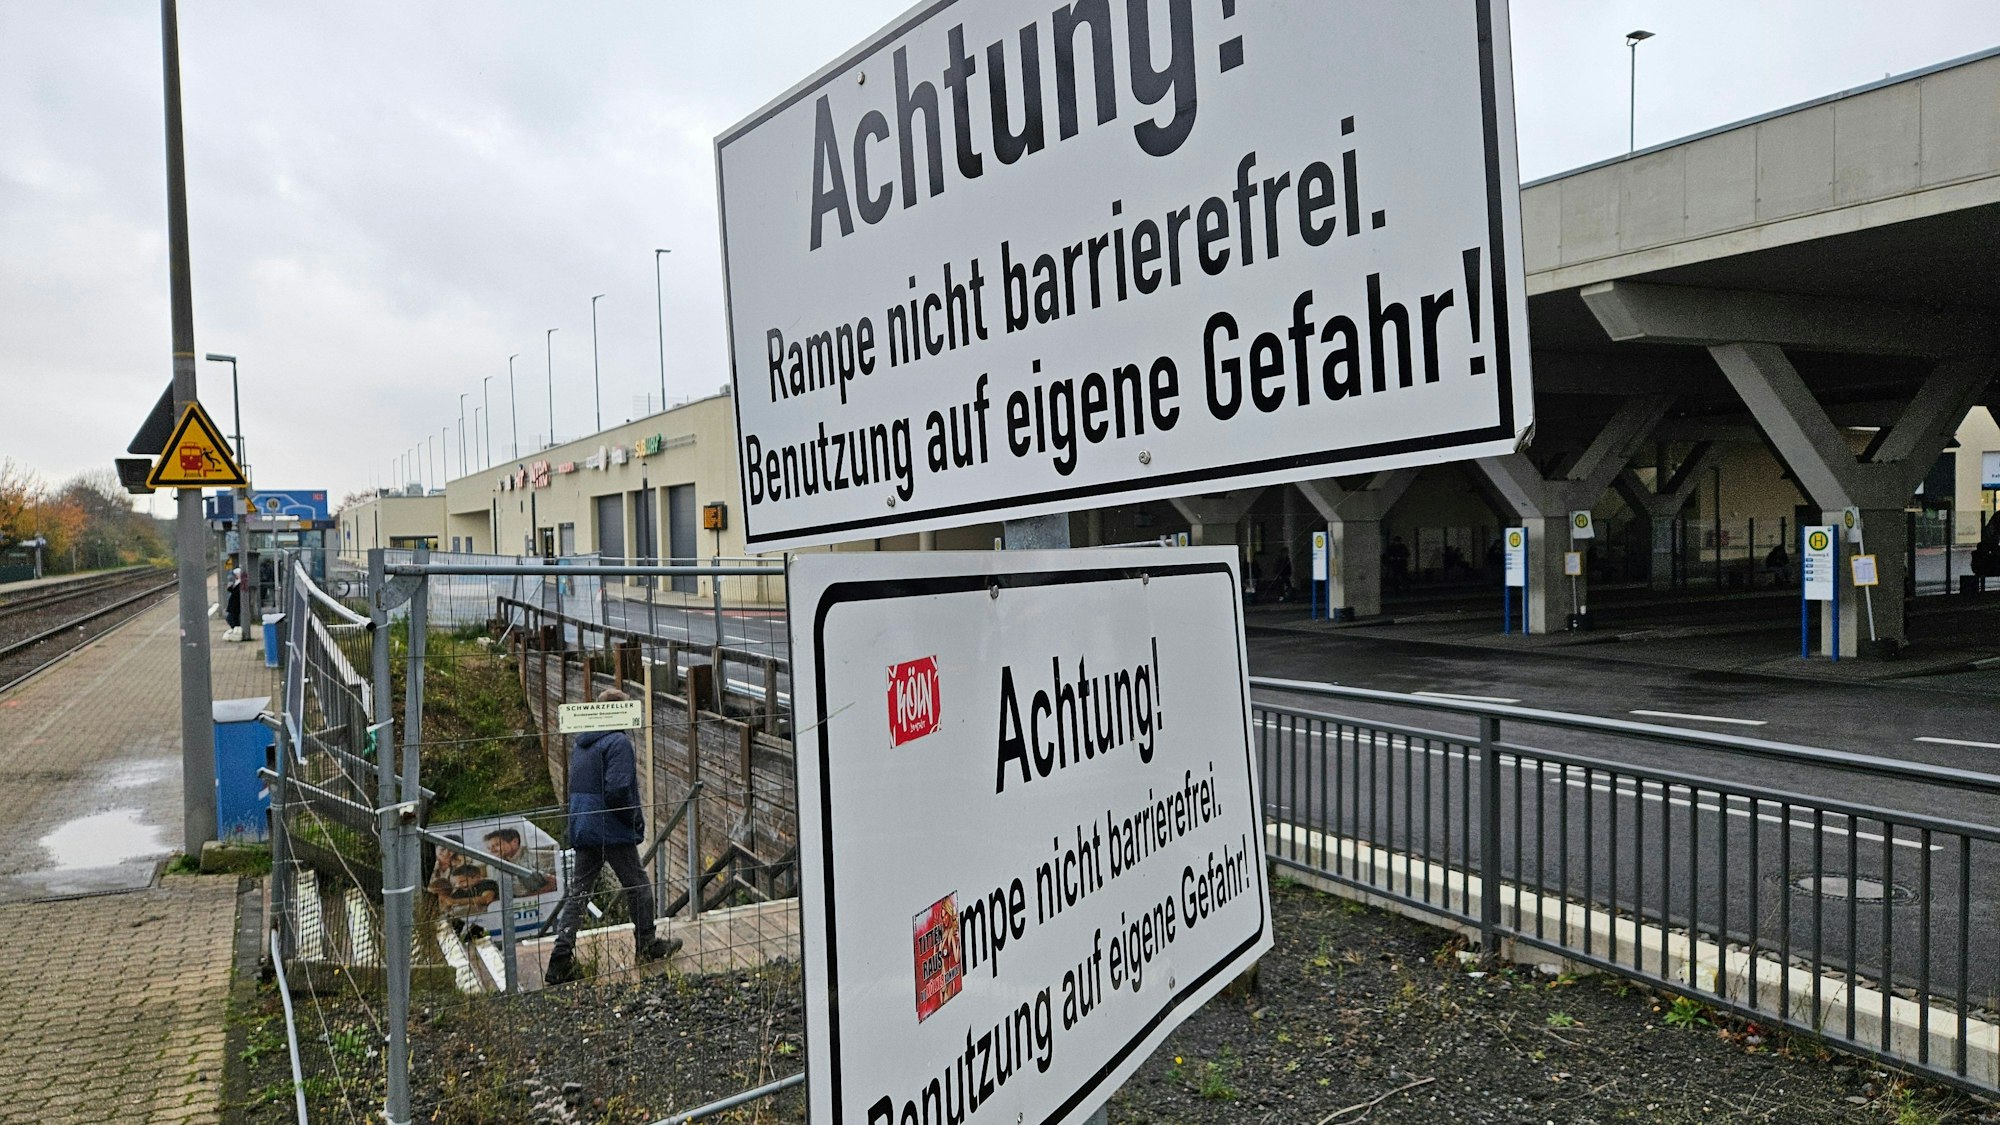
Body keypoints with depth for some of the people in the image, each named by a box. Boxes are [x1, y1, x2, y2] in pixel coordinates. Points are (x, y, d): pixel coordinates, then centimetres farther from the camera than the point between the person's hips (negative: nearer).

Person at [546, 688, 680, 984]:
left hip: (582, 828, 8)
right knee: (638, 885, 9)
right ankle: (647, 944, 21)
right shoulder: (618, 742, -15)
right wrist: (637, 821, -11)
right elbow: (617, 790, -24)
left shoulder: (581, 742, 12)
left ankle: (561, 961, 3)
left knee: (578, 892, 9)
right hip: (612, 831, -8)